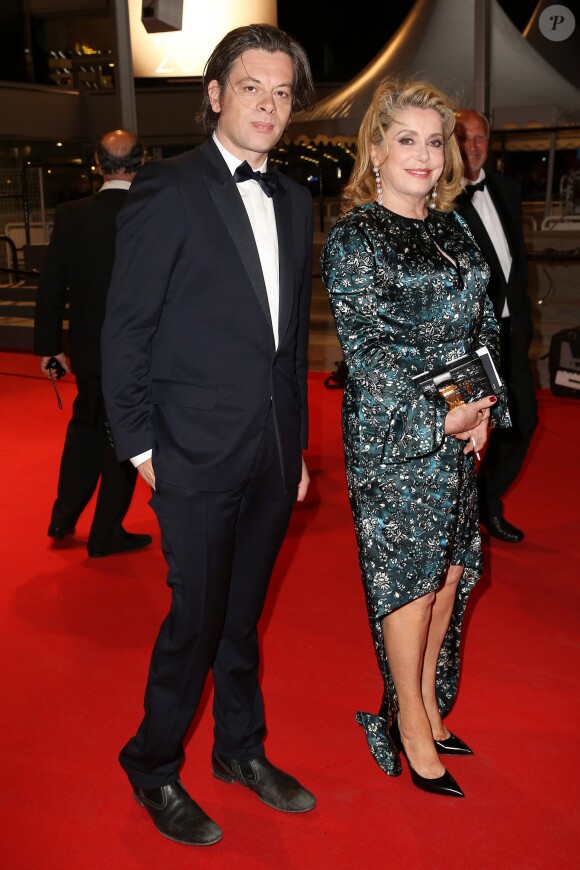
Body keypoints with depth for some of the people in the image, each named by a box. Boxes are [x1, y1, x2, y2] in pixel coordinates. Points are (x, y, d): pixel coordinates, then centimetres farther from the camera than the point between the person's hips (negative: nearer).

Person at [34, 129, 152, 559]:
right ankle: (106, 533, 20)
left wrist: (48, 345, 7)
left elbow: (51, 286, -3)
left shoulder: (70, 215, -7)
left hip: (87, 346, 3)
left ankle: (64, 515, 30)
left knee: (86, 425, 24)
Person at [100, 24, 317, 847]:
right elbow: (126, 329, -8)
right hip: (197, 456, -5)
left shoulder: (294, 200, 11)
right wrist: (140, 445, -9)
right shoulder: (168, 189, -8)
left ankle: (241, 750, 37)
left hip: (272, 455, 6)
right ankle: (153, 770, 28)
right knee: (195, 619, 5)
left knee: (243, 615, 18)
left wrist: (298, 442, 15)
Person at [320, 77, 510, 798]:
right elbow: (366, 349, -13)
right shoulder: (352, 238, -8)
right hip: (393, 433, -7)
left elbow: (482, 321, 13)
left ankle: (426, 704, 30)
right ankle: (411, 725, 19)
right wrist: (439, 417, -17)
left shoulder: (451, 227, 12)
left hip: (459, 430, 7)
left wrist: (483, 407, -1)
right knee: (409, 575, 1)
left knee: (449, 570, 12)